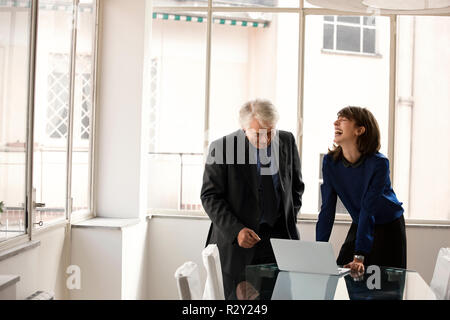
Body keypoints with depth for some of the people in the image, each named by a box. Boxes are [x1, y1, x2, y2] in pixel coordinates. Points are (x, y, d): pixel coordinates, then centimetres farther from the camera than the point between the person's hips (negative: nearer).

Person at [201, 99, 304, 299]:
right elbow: (209, 196, -8)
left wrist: (290, 220, 8)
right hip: (236, 241, -3)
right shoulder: (222, 148, -9)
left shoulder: (287, 141, 4)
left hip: (280, 237, 3)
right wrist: (236, 230, -19)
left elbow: (296, 185, 17)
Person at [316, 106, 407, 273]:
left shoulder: (378, 163, -25)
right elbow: (327, 209, -13)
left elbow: (368, 210, -29)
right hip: (358, 226, 4)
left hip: (388, 228, -3)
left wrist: (359, 257, -32)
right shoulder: (330, 161, -13)